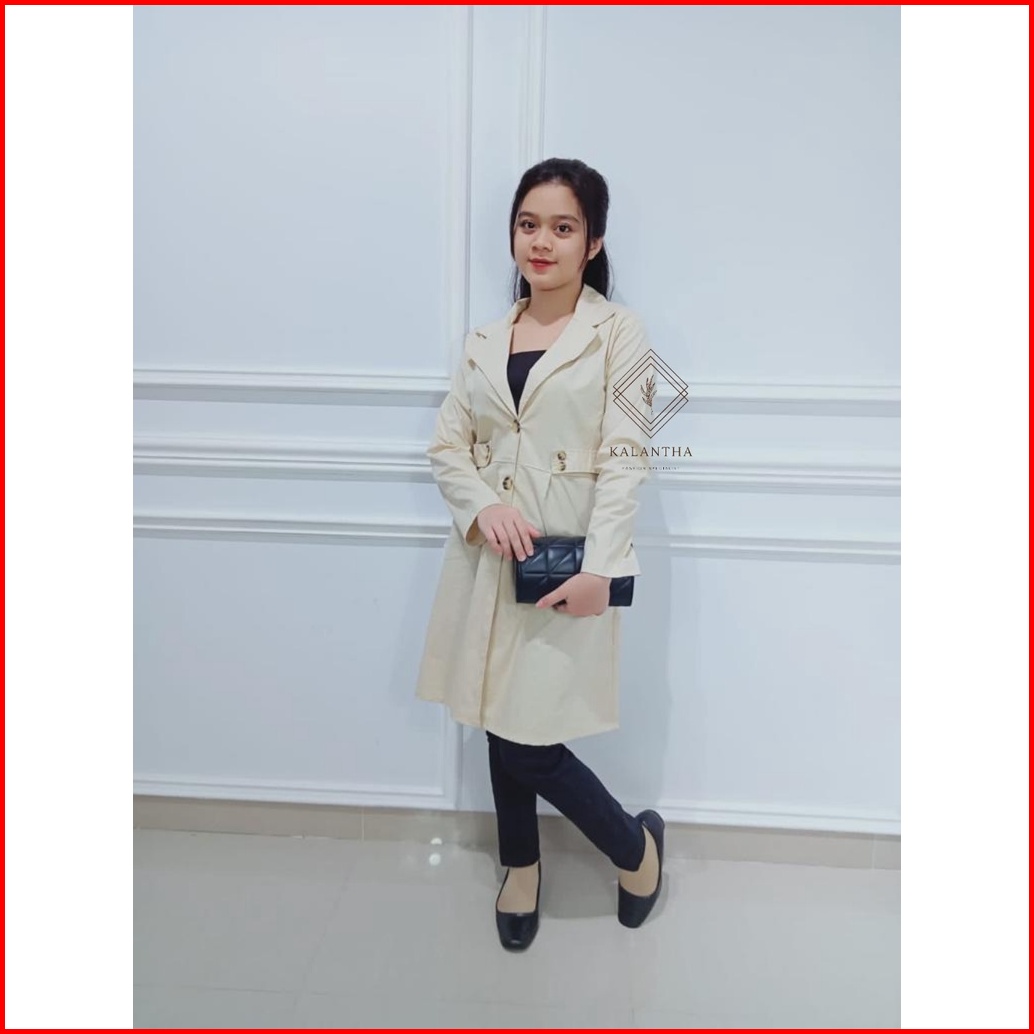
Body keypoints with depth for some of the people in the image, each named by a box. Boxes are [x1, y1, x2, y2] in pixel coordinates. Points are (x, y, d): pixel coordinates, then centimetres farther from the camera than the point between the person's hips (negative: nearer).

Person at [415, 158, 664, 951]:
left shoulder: (618, 333, -2)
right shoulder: (485, 340, 11)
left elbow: (624, 461, -9)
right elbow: (448, 445, 7)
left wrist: (599, 568, -18)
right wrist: (482, 505, -13)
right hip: (490, 556, 5)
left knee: (528, 739, -3)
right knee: (499, 719, 14)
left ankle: (635, 843, 27)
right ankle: (522, 863, 41)